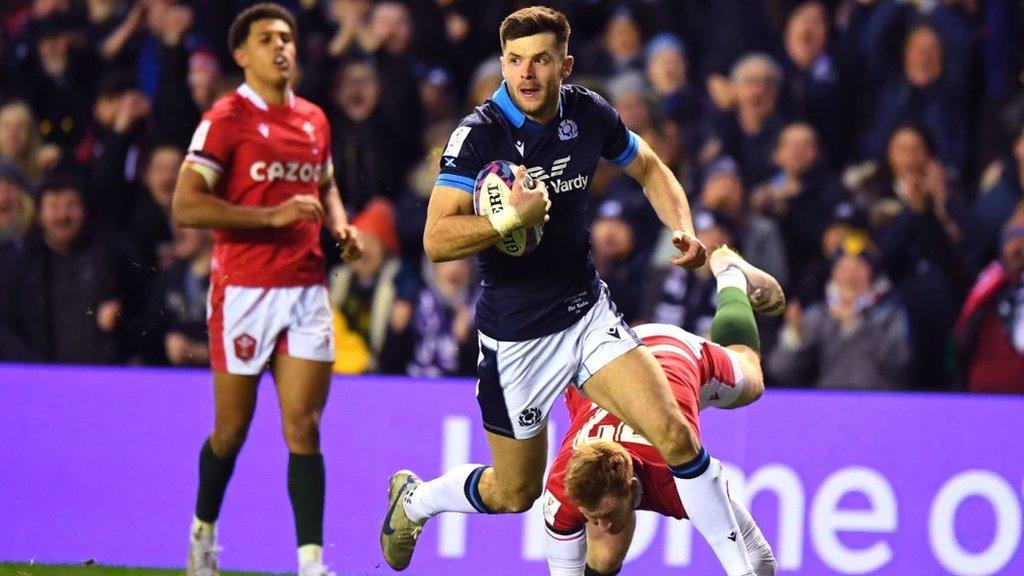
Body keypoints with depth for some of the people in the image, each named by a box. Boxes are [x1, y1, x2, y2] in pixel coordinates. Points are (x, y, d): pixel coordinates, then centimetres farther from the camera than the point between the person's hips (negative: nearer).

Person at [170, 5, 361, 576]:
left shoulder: (314, 120, 12)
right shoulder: (226, 120, -7)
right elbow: (186, 207, -15)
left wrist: (340, 226, 8)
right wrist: (272, 215, -21)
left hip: (307, 289, 4)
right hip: (244, 289, -4)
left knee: (304, 427, -4)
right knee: (233, 428, 6)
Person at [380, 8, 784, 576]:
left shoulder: (589, 114, -5)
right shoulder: (478, 135, -19)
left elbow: (649, 168, 15)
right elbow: (437, 240, -25)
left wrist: (683, 229, -2)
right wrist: (511, 219, -39)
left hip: (587, 311, 3)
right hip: (515, 333, -3)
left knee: (675, 434, -14)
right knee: (515, 493, 10)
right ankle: (413, 498, 40)